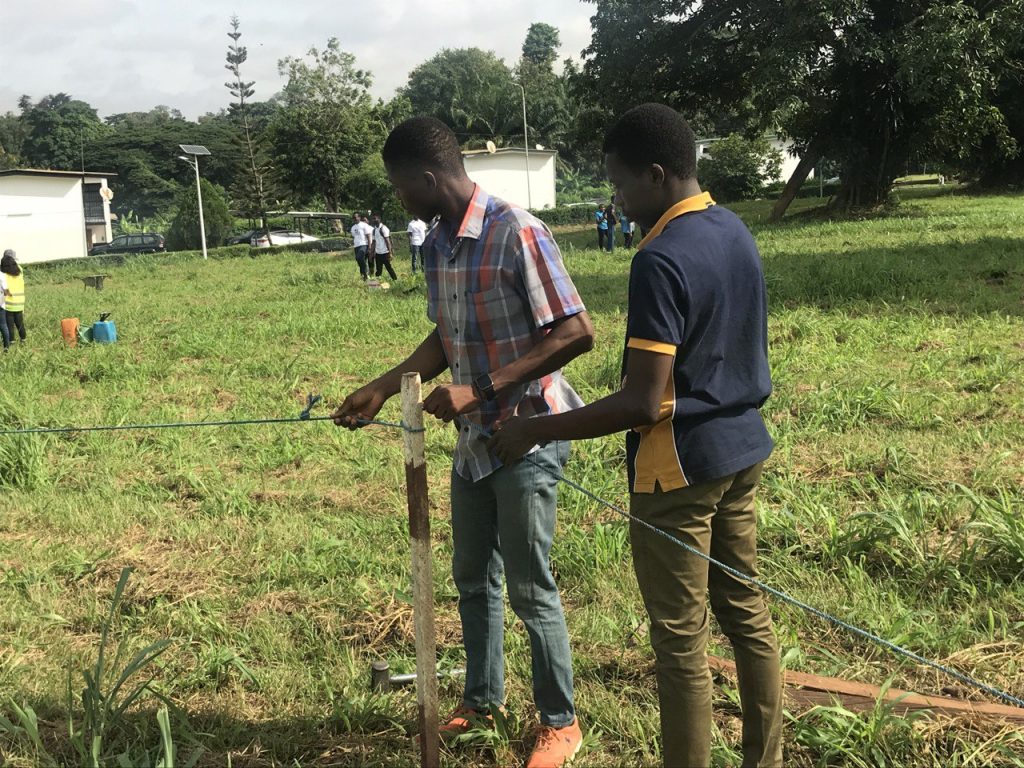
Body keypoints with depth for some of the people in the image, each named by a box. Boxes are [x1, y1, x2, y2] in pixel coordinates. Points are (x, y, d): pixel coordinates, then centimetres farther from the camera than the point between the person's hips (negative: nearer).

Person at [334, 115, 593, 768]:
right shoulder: (437, 245, 4)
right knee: (473, 577, 18)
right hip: (474, 437, 8)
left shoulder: (517, 233, -21)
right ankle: (483, 699, 38)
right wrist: (382, 388, 5)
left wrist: (481, 391, -25)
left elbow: (577, 333, -23)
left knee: (530, 586, 4)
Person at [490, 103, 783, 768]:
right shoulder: (736, 231, 5)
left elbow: (642, 403, -25)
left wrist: (534, 431, -18)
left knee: (682, 643, 4)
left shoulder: (661, 261, -22)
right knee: (747, 612, 19)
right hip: (744, 449, 9)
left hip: (681, 469, -9)